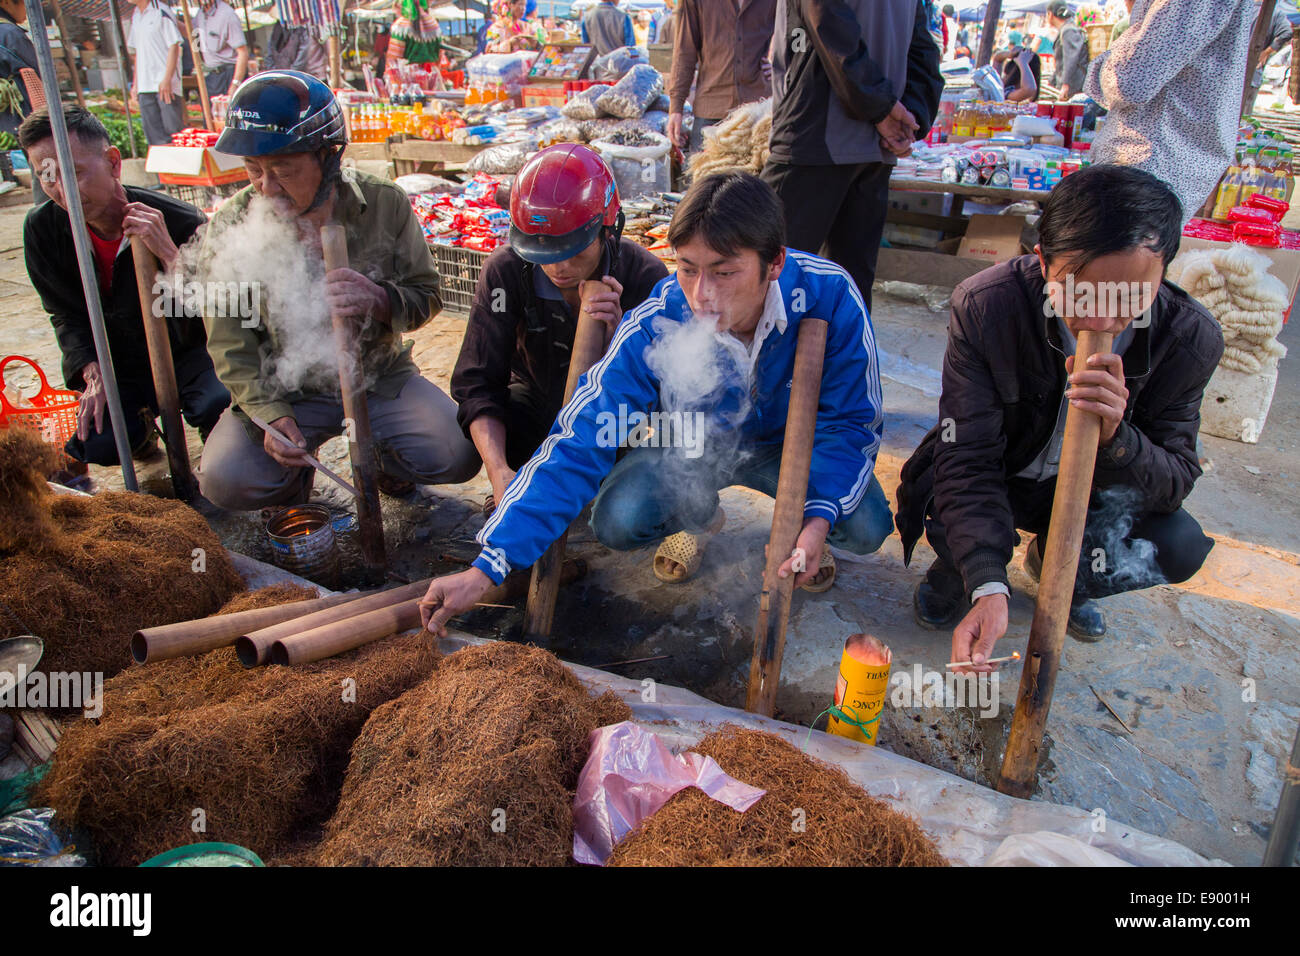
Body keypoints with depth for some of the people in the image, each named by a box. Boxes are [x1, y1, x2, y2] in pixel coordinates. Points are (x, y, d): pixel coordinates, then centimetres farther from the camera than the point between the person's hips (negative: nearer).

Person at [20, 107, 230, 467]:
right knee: (95, 444, -20)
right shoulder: (42, 229, -7)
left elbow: (210, 323, -24)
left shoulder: (180, 223, -20)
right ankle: (140, 425, 19)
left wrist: (170, 255, -38)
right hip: (116, 365, 4)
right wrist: (93, 373, -11)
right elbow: (67, 316, 6)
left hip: (185, 354, -3)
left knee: (218, 408, -33)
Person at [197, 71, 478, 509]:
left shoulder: (384, 203, -10)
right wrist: (269, 414, -21)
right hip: (284, 388, 0)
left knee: (458, 456, -21)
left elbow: (426, 295, -1)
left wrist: (380, 300, -26)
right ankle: (297, 472, 15)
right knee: (226, 482, -23)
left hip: (382, 378, 0)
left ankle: (385, 459, 15)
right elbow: (231, 346, -5)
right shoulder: (230, 227, -10)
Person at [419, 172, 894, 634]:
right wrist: (486, 569, -36)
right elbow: (579, 444, -30)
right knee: (617, 522, -25)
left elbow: (850, 421, -18)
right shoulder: (651, 328, -30)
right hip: (691, 447, 0)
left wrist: (819, 519, -37)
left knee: (866, 527, -25)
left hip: (790, 441, 0)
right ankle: (698, 517, 12)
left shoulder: (830, 296, -29)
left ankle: (799, 519, 15)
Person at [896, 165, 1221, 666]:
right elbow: (966, 460, -31)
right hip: (996, 480, -2)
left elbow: (1177, 480, -17)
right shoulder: (984, 306, -28)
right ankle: (957, 565, 6)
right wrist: (987, 586, -44)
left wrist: (1115, 438, -41)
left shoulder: (1191, 338, -20)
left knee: (1180, 547, -25)